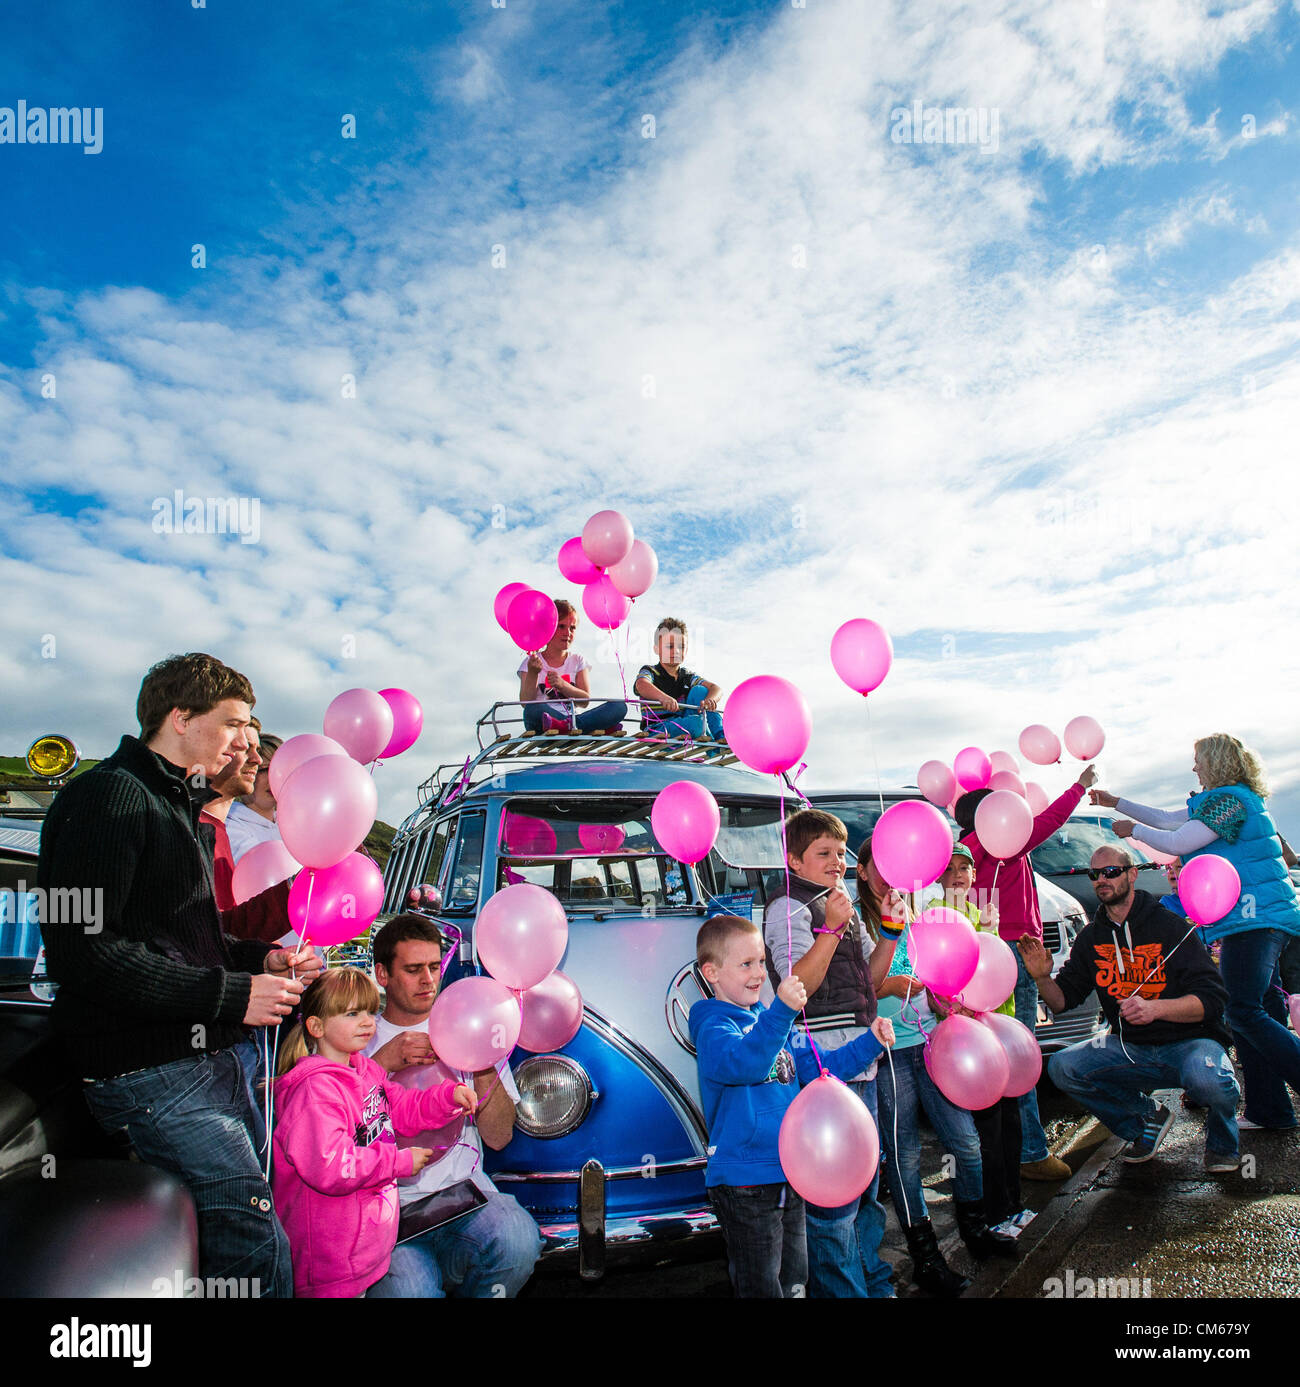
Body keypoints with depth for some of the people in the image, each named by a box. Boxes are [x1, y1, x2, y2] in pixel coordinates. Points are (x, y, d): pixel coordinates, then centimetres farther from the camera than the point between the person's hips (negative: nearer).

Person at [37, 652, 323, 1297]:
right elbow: (84, 952, -20)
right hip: (152, 1070, -9)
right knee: (258, 1246, -15)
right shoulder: (110, 796, -10)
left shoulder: (185, 806, 22)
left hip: (218, 1058, 9)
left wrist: (261, 959, 9)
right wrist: (231, 994, -17)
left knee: (245, 1232, 8)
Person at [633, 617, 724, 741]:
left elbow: (715, 688, -4)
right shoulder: (649, 672, 0)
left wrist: (710, 699, -31)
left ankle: (720, 736, -12)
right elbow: (642, 685, -26)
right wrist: (664, 697, -49)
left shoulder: (689, 676, 13)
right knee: (697, 722, -34)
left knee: (699, 691, -11)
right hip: (657, 731, -6)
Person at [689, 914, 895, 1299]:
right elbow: (743, 1063, -36)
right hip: (745, 1184, -8)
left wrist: (869, 1042, 8)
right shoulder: (713, 1026, -15)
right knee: (761, 1288, 2)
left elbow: (816, 1066, 19)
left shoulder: (768, 1020, 11)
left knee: (795, 1281, 20)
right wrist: (781, 1010, -47)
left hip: (789, 1176, 8)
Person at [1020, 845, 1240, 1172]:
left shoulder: (1170, 926, -11)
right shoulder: (1092, 937, 4)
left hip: (1189, 1039, -4)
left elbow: (1211, 998, -18)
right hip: (1130, 1047, 5)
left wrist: (1155, 1008, -34)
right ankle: (1146, 1118, 9)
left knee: (1207, 1078, -37)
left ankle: (1221, 1141, 1)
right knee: (1061, 1067, -17)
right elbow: (1063, 1000, 5)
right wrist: (1042, 978, -17)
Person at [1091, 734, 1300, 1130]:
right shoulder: (1217, 801, 20)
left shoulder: (1230, 799, -12)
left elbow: (1177, 843, -13)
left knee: (1243, 1012, -15)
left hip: (1253, 916, -11)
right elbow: (1166, 819, 30)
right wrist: (1116, 802, 34)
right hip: (1252, 918, 11)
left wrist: (1133, 829, 2)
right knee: (1256, 1012, 9)